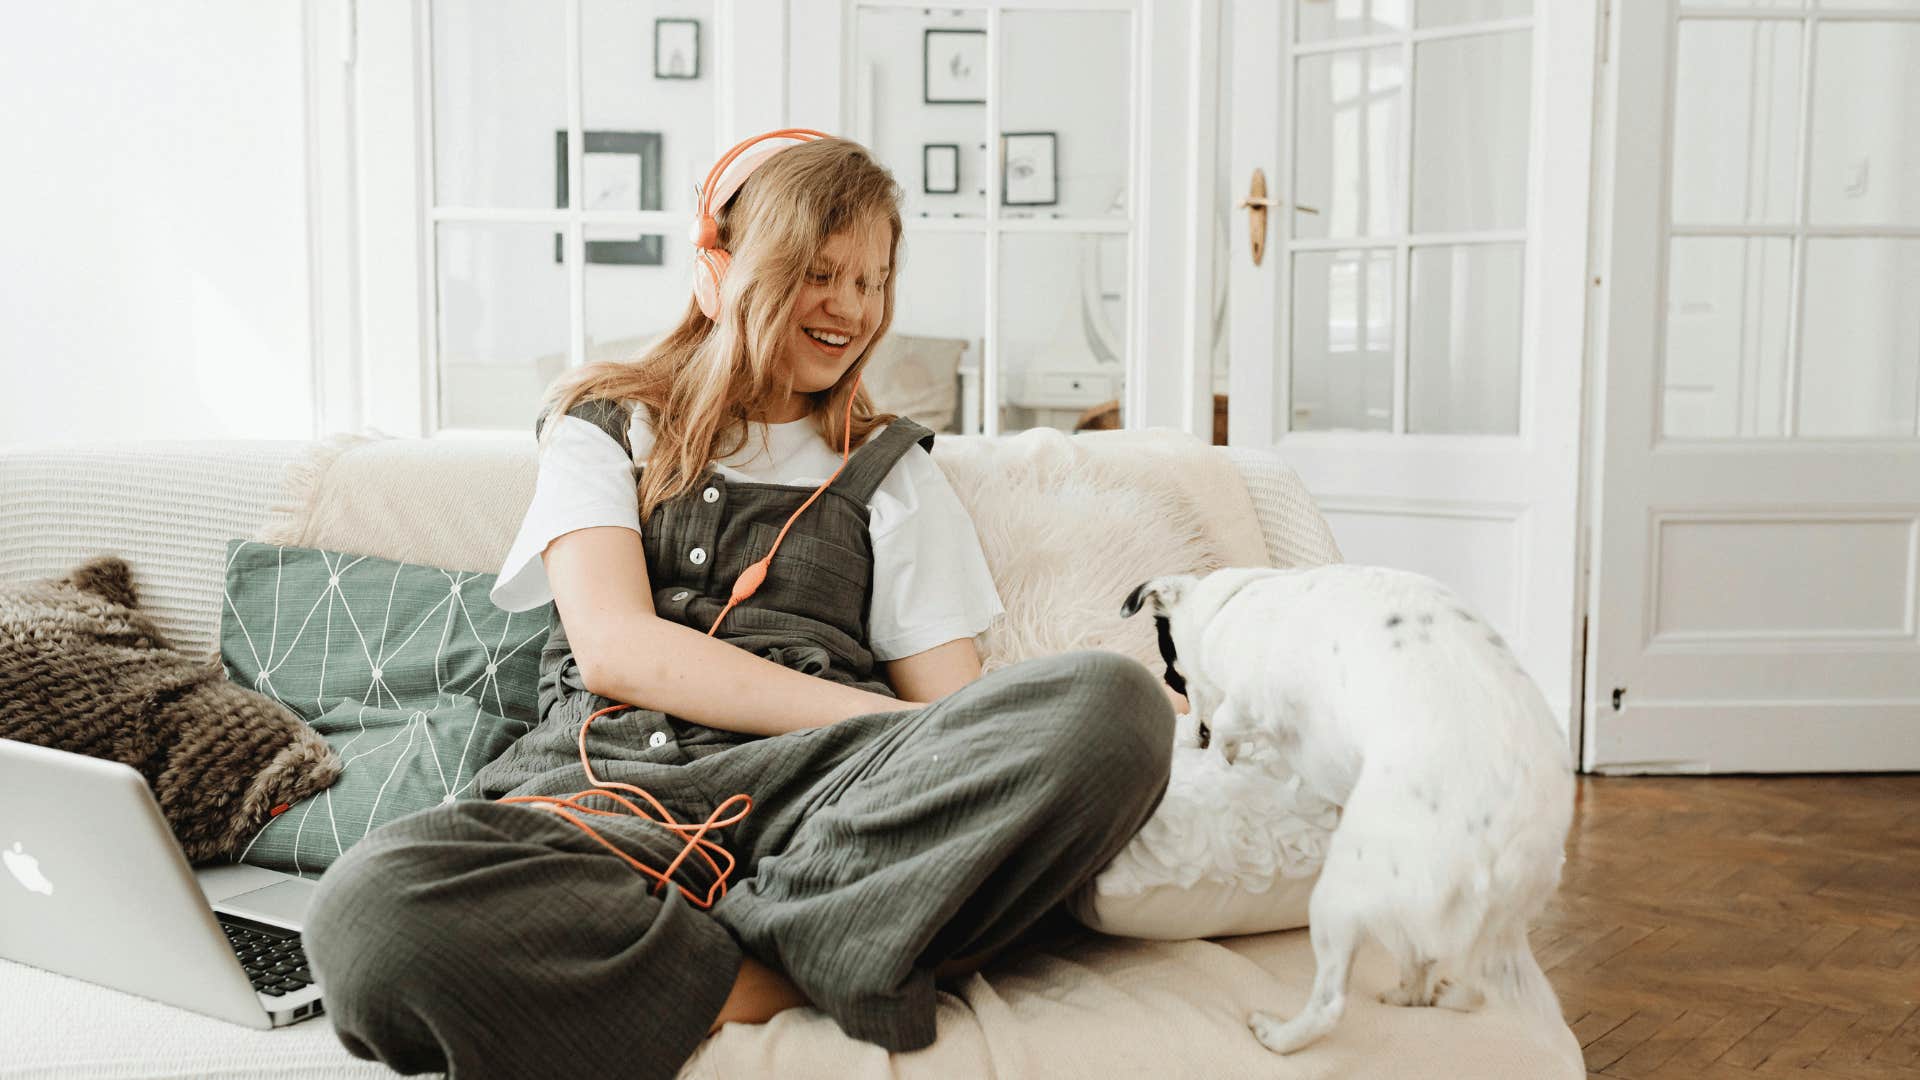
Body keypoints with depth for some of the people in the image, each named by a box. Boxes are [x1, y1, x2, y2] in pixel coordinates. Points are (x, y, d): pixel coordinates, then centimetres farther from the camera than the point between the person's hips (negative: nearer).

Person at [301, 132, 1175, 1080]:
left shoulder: (888, 471, 24)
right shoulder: (605, 428, 20)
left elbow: (954, 702, 14)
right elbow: (615, 647, 1)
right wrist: (874, 714, -9)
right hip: (604, 781, -1)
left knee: (1116, 702, -29)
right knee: (369, 907, -36)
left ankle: (766, 941, -26)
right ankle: (803, 971, -27)